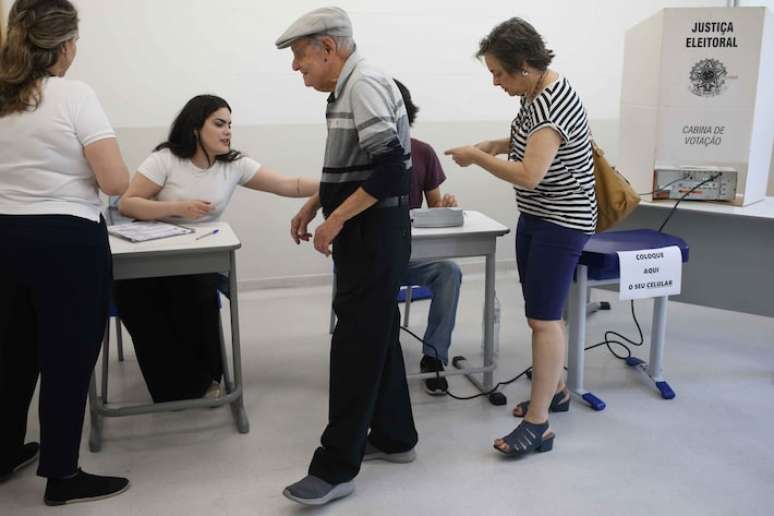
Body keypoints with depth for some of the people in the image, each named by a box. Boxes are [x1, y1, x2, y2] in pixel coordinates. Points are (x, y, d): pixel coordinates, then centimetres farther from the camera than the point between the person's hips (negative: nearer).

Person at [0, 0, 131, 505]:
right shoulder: (74, 95, -13)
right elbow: (116, 182, -18)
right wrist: (92, 166, 2)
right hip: (68, 241, -6)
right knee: (67, 358, 5)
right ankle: (63, 476, 18)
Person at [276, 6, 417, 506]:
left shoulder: (364, 84, -17)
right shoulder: (349, 87, 13)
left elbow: (390, 169, -26)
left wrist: (335, 220, -20)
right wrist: (313, 205, 17)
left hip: (375, 235, -10)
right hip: (368, 234, 10)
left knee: (356, 345, -5)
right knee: (377, 336, 16)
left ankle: (336, 469, 3)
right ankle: (394, 437, 29)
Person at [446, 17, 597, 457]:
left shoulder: (552, 102, -24)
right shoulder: (536, 92, 6)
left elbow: (530, 174, -31)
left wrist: (476, 157, -18)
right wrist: (499, 144, 7)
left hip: (561, 224, -10)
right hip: (536, 218, 10)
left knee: (543, 319, -9)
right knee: (544, 312, 16)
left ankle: (538, 424, -2)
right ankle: (556, 390, 32)